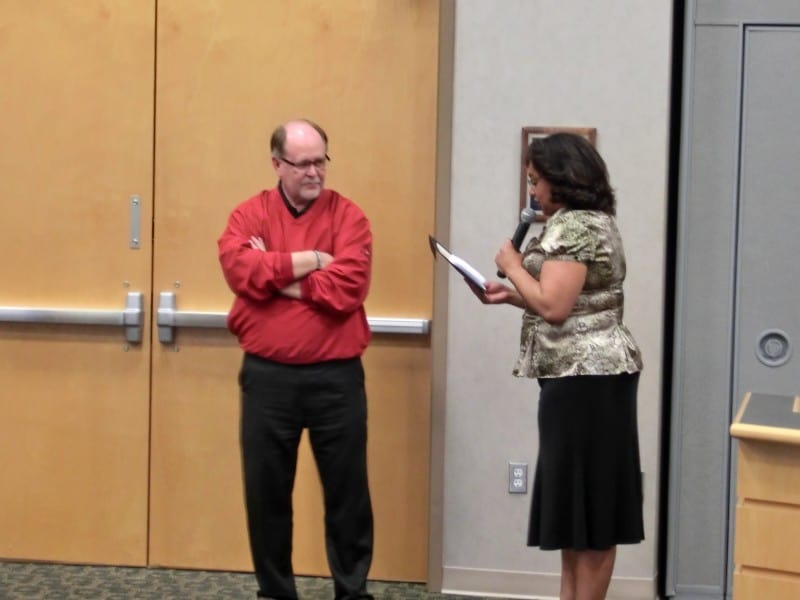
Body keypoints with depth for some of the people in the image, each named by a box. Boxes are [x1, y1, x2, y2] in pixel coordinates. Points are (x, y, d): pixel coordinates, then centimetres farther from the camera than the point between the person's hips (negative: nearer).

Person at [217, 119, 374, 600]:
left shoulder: (348, 215, 0)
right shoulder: (250, 214, 4)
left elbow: (347, 286, -15)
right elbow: (239, 268, -15)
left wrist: (274, 274, -10)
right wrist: (310, 261, -13)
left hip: (336, 376, -1)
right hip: (267, 375, 1)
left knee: (347, 488, 6)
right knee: (266, 489, 9)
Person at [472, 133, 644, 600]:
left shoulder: (572, 226, -15)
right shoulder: (594, 222, 18)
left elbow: (554, 306, -22)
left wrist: (513, 267, -7)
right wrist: (510, 297, 12)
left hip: (583, 376, -11)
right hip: (592, 374, 11)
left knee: (585, 500, -5)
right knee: (581, 499, 13)